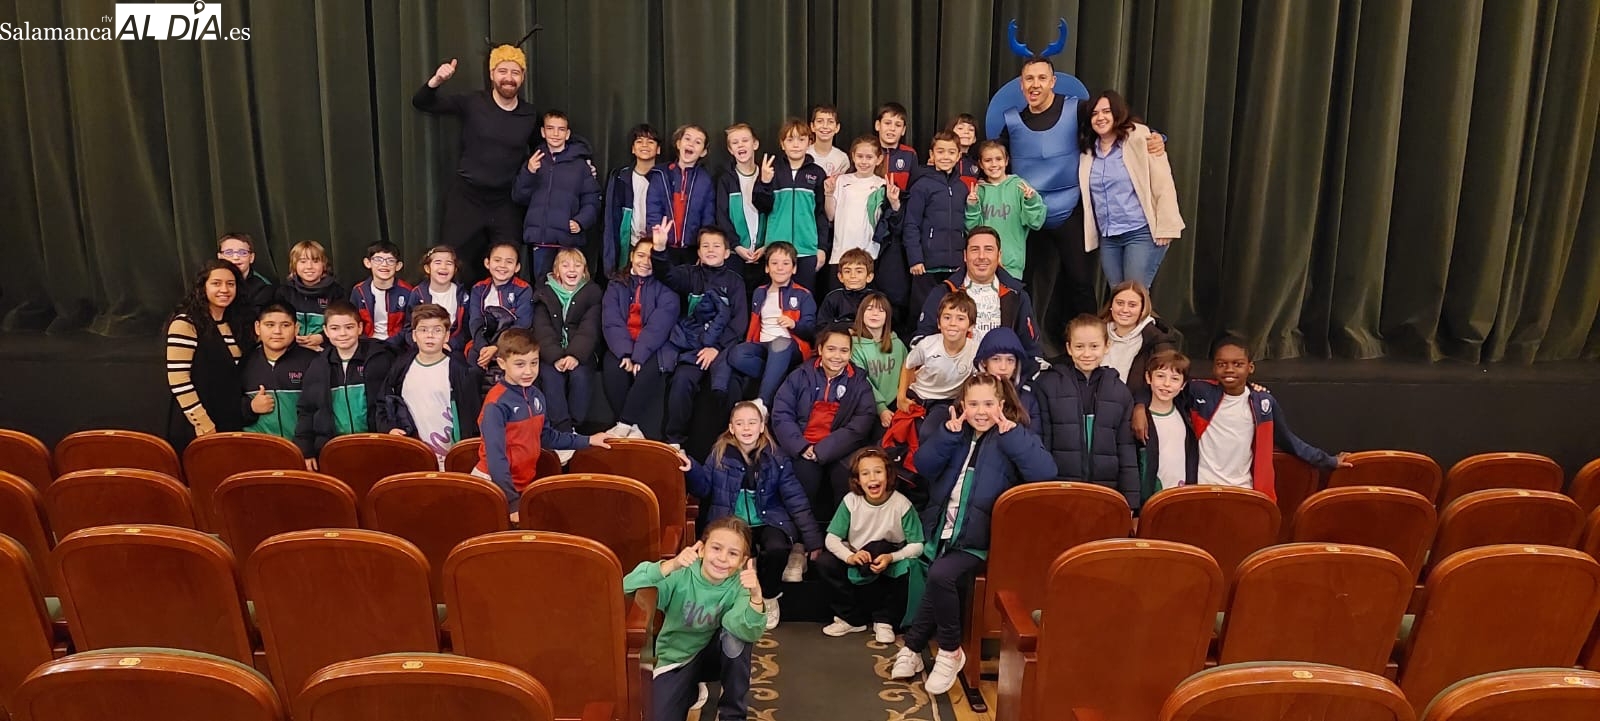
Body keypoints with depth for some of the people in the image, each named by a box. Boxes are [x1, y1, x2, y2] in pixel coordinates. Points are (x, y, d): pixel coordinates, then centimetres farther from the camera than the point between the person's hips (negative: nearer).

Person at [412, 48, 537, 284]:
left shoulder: (530, 116, 2)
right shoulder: (472, 103, -5)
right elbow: (421, 103, -10)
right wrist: (437, 81, -27)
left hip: (506, 204, 2)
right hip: (466, 198, -2)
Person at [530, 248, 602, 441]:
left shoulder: (592, 293, 6)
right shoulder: (544, 294, 8)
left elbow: (588, 330, -6)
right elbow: (542, 330, -5)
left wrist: (575, 355, -24)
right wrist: (556, 357, -22)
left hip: (581, 353, 0)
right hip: (551, 354, 0)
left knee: (580, 375, -30)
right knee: (550, 375, -29)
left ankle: (574, 426, -18)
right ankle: (563, 430, -29)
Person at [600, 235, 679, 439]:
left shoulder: (665, 288, 5)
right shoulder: (616, 285, 12)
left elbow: (659, 325, -10)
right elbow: (611, 322, -3)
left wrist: (638, 355, -24)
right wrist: (625, 353, -21)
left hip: (653, 347, -2)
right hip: (621, 346, 2)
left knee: (649, 370, -34)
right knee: (612, 368, -30)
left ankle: (624, 423, -20)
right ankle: (633, 425, -17)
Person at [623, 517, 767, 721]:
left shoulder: (739, 584, -18)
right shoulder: (681, 575, -22)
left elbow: (749, 632, -34)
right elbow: (628, 586, -35)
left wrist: (756, 597, -53)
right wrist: (670, 566, -48)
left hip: (715, 653, 1)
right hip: (677, 657, 0)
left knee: (736, 633, -31)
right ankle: (693, 688, 13)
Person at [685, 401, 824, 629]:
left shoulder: (775, 457, 0)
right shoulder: (720, 454, 3)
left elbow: (795, 499, 1)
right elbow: (704, 489, 3)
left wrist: (813, 539, -1)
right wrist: (692, 470, -18)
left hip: (767, 521, 0)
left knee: (777, 549, -31)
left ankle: (769, 597, 1)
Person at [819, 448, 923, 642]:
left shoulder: (901, 504, -19)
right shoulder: (851, 501, -13)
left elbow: (917, 546, -15)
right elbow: (831, 538, -11)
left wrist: (891, 558, -31)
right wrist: (849, 556, -30)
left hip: (889, 563, -2)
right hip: (856, 563, 2)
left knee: (903, 569, -34)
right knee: (824, 562, -22)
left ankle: (884, 621, -6)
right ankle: (852, 619, -4)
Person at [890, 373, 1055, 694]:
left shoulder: (1015, 435, 0)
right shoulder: (952, 429, 13)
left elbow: (1046, 473, -17)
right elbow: (924, 465, -1)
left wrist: (1011, 435, -22)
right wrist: (947, 434, -13)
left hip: (978, 539, -5)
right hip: (940, 531, 5)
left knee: (941, 575, -25)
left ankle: (949, 651, -6)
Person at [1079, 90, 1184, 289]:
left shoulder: (1140, 138, -8)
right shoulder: (1088, 149, 10)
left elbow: (1163, 184, -11)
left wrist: (1166, 228, -13)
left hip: (1142, 233, -6)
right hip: (1108, 238, 6)